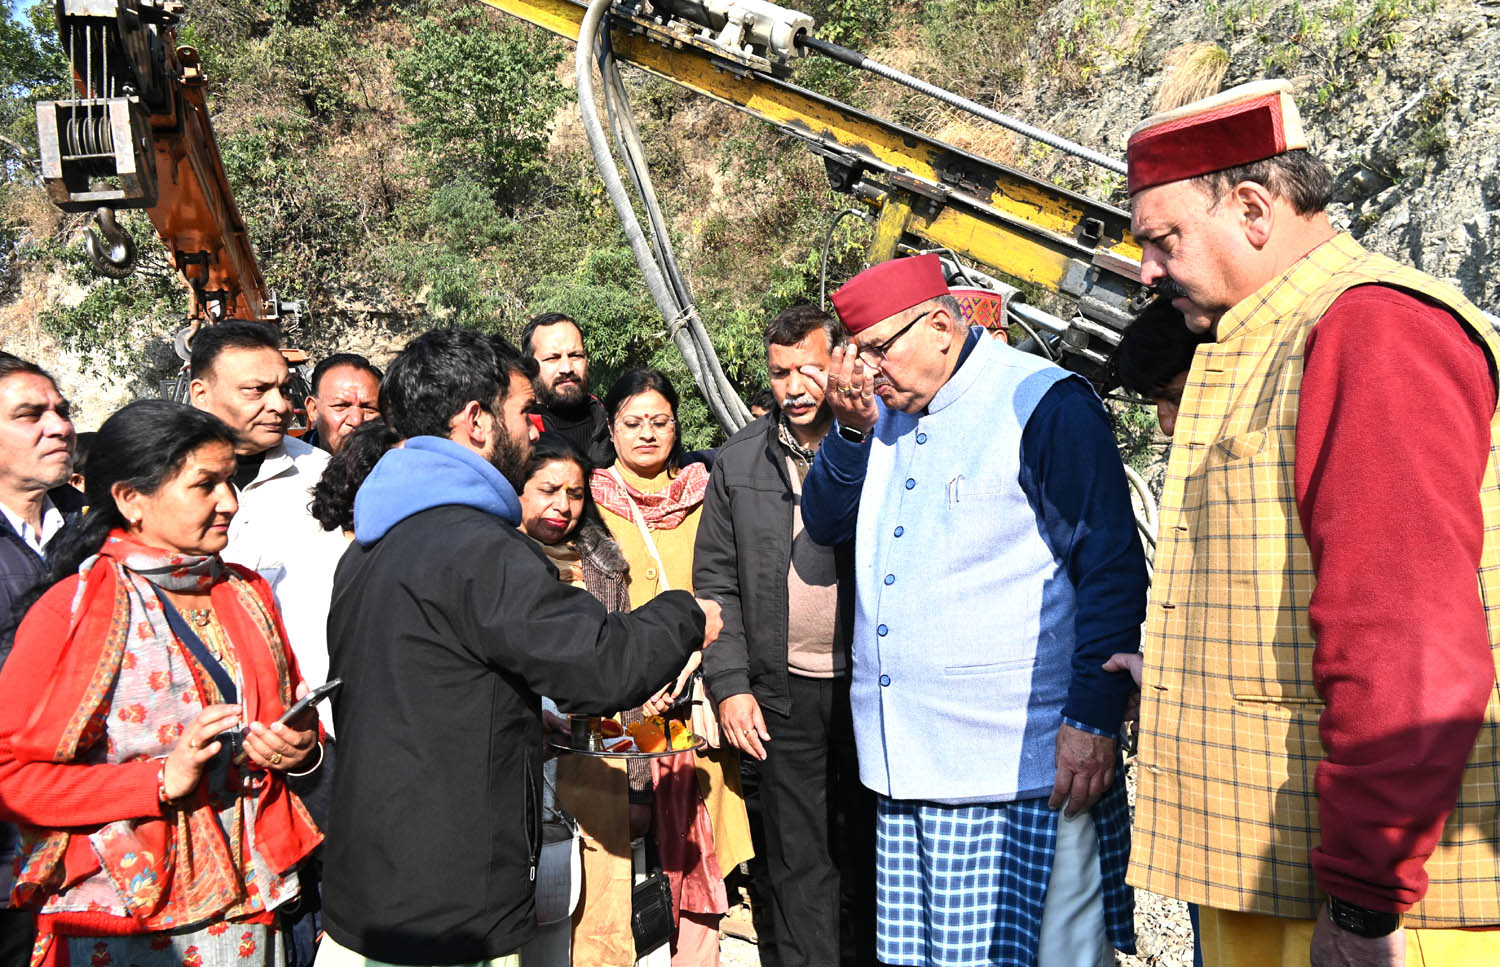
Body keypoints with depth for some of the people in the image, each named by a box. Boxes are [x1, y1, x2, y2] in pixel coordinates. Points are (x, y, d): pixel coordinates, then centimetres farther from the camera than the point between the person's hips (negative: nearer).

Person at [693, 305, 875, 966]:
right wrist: (730, 684, -1)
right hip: (782, 692, 2)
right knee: (797, 861, 13)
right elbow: (716, 580, 6)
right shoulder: (739, 461, 6)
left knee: (873, 852, 12)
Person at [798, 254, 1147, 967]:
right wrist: (851, 428, -4)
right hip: (904, 768, 7)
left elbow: (1113, 567, -11)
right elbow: (826, 524, 12)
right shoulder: (887, 413, 13)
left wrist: (1093, 720, -15)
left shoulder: (1043, 402, -8)